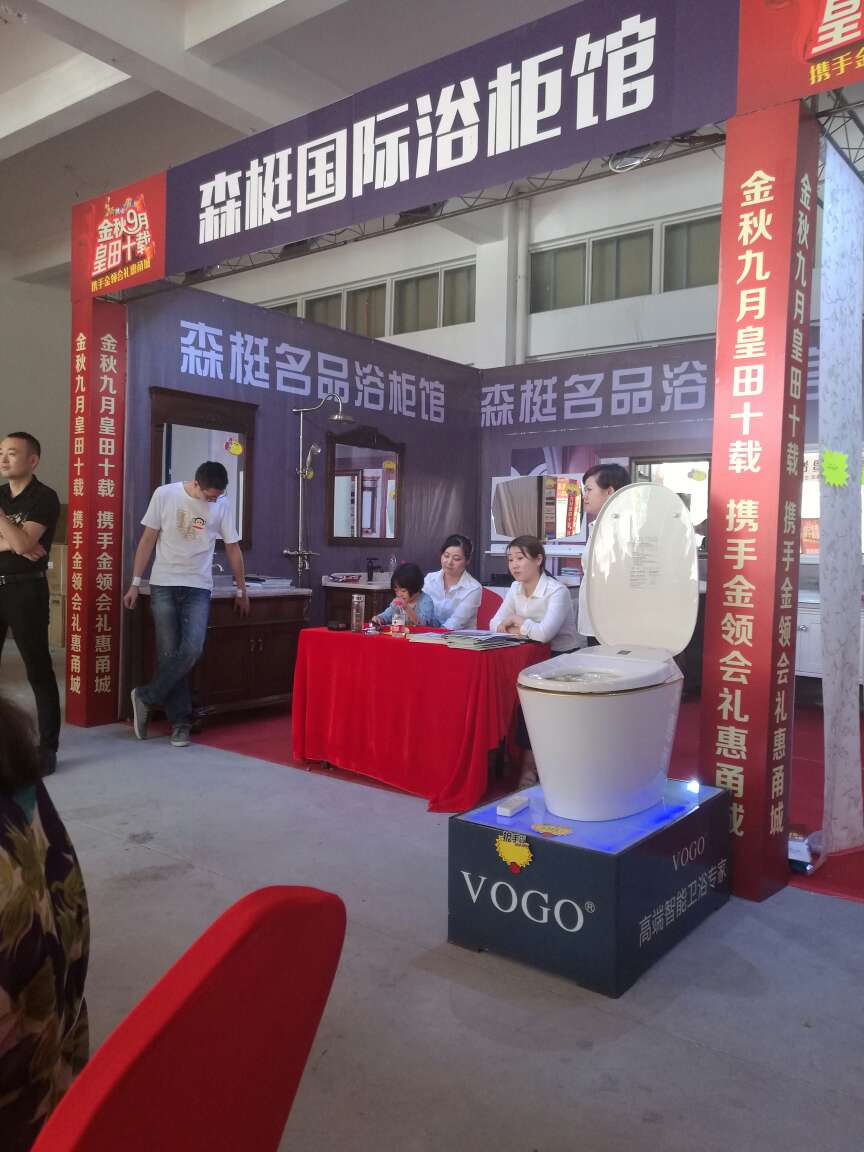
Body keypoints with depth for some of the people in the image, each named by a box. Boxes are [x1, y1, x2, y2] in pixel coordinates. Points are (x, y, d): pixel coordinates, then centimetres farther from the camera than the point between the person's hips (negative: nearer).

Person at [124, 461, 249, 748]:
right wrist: (135, 584, 0)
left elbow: (232, 548, 9)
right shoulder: (165, 494, -4)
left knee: (192, 650, -16)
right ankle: (180, 722, 7)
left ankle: (146, 697, 3)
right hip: (163, 585, -1)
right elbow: (148, 540, 1)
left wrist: (241, 590, 14)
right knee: (168, 654, -3)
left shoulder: (222, 505, 0)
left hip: (198, 587, 1)